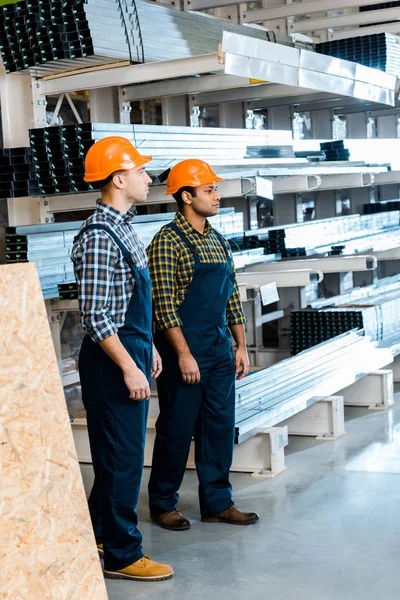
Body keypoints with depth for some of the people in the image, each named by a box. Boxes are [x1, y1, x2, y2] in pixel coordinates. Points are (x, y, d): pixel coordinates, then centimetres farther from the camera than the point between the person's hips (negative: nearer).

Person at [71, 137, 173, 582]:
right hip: (112, 361, -10)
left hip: (131, 352, 10)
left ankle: (98, 535, 33)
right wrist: (130, 368, -21)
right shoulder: (99, 237, -19)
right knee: (122, 457, -1)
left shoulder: (122, 228, 12)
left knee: (118, 455, 18)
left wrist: (147, 349, 21)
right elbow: (95, 316, -22)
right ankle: (121, 556, 11)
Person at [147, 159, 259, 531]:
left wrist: (241, 346, 11)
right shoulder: (168, 242, -11)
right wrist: (184, 355, -19)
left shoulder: (218, 242, 12)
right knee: (177, 429, 3)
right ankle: (162, 504, 17)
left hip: (220, 351, 7)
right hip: (183, 350, -7)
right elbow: (164, 304, -17)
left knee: (220, 427, 10)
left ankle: (217, 502, 21)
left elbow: (232, 297, 15)